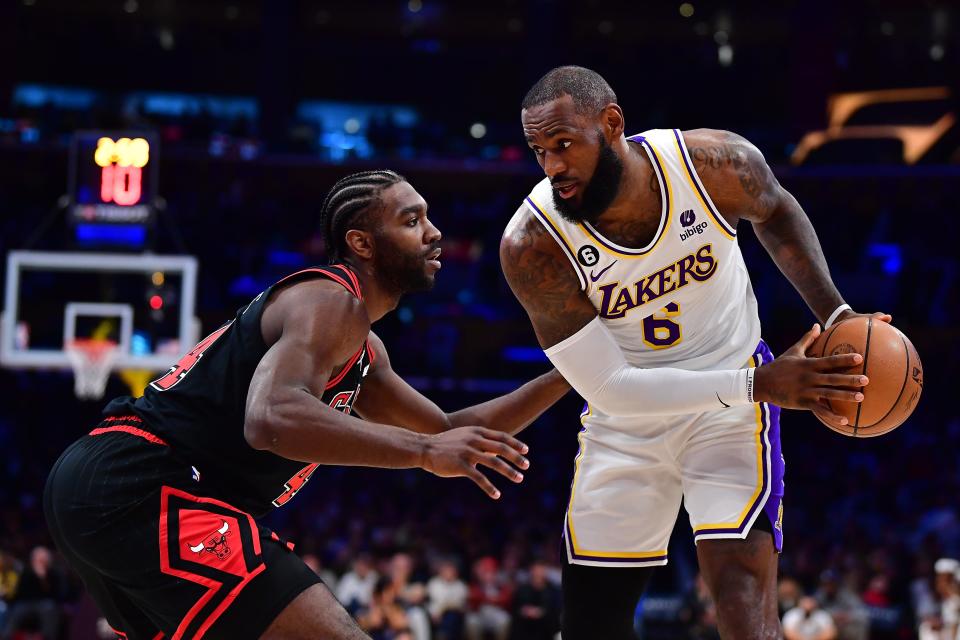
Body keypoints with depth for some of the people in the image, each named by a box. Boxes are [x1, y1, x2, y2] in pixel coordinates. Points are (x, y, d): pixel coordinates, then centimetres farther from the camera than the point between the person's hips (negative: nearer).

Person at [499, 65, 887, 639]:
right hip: (624, 425, 1)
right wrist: (758, 385, -30)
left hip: (731, 401, -1)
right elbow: (609, 387, -23)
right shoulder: (533, 247, -25)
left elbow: (775, 211, 5)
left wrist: (832, 310, -8)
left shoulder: (717, 164, -22)